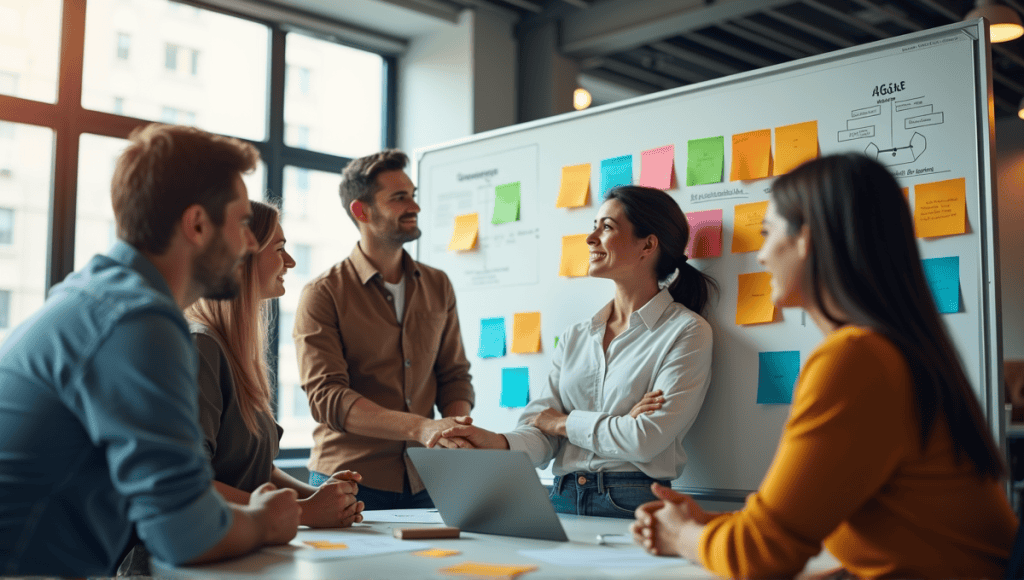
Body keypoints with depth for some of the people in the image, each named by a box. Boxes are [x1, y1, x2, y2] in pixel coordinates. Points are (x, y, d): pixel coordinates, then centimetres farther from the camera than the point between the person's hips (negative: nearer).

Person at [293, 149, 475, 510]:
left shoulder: (438, 287, 10)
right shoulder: (323, 294, -7)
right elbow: (325, 396, -16)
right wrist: (421, 428, -28)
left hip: (424, 483, 4)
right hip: (348, 484, -4)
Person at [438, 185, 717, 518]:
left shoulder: (686, 331, 0)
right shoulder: (575, 338, 18)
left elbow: (645, 440, -10)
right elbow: (540, 433, 9)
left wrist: (563, 422, 3)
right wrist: (497, 443, -13)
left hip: (633, 508, -5)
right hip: (563, 502, 5)